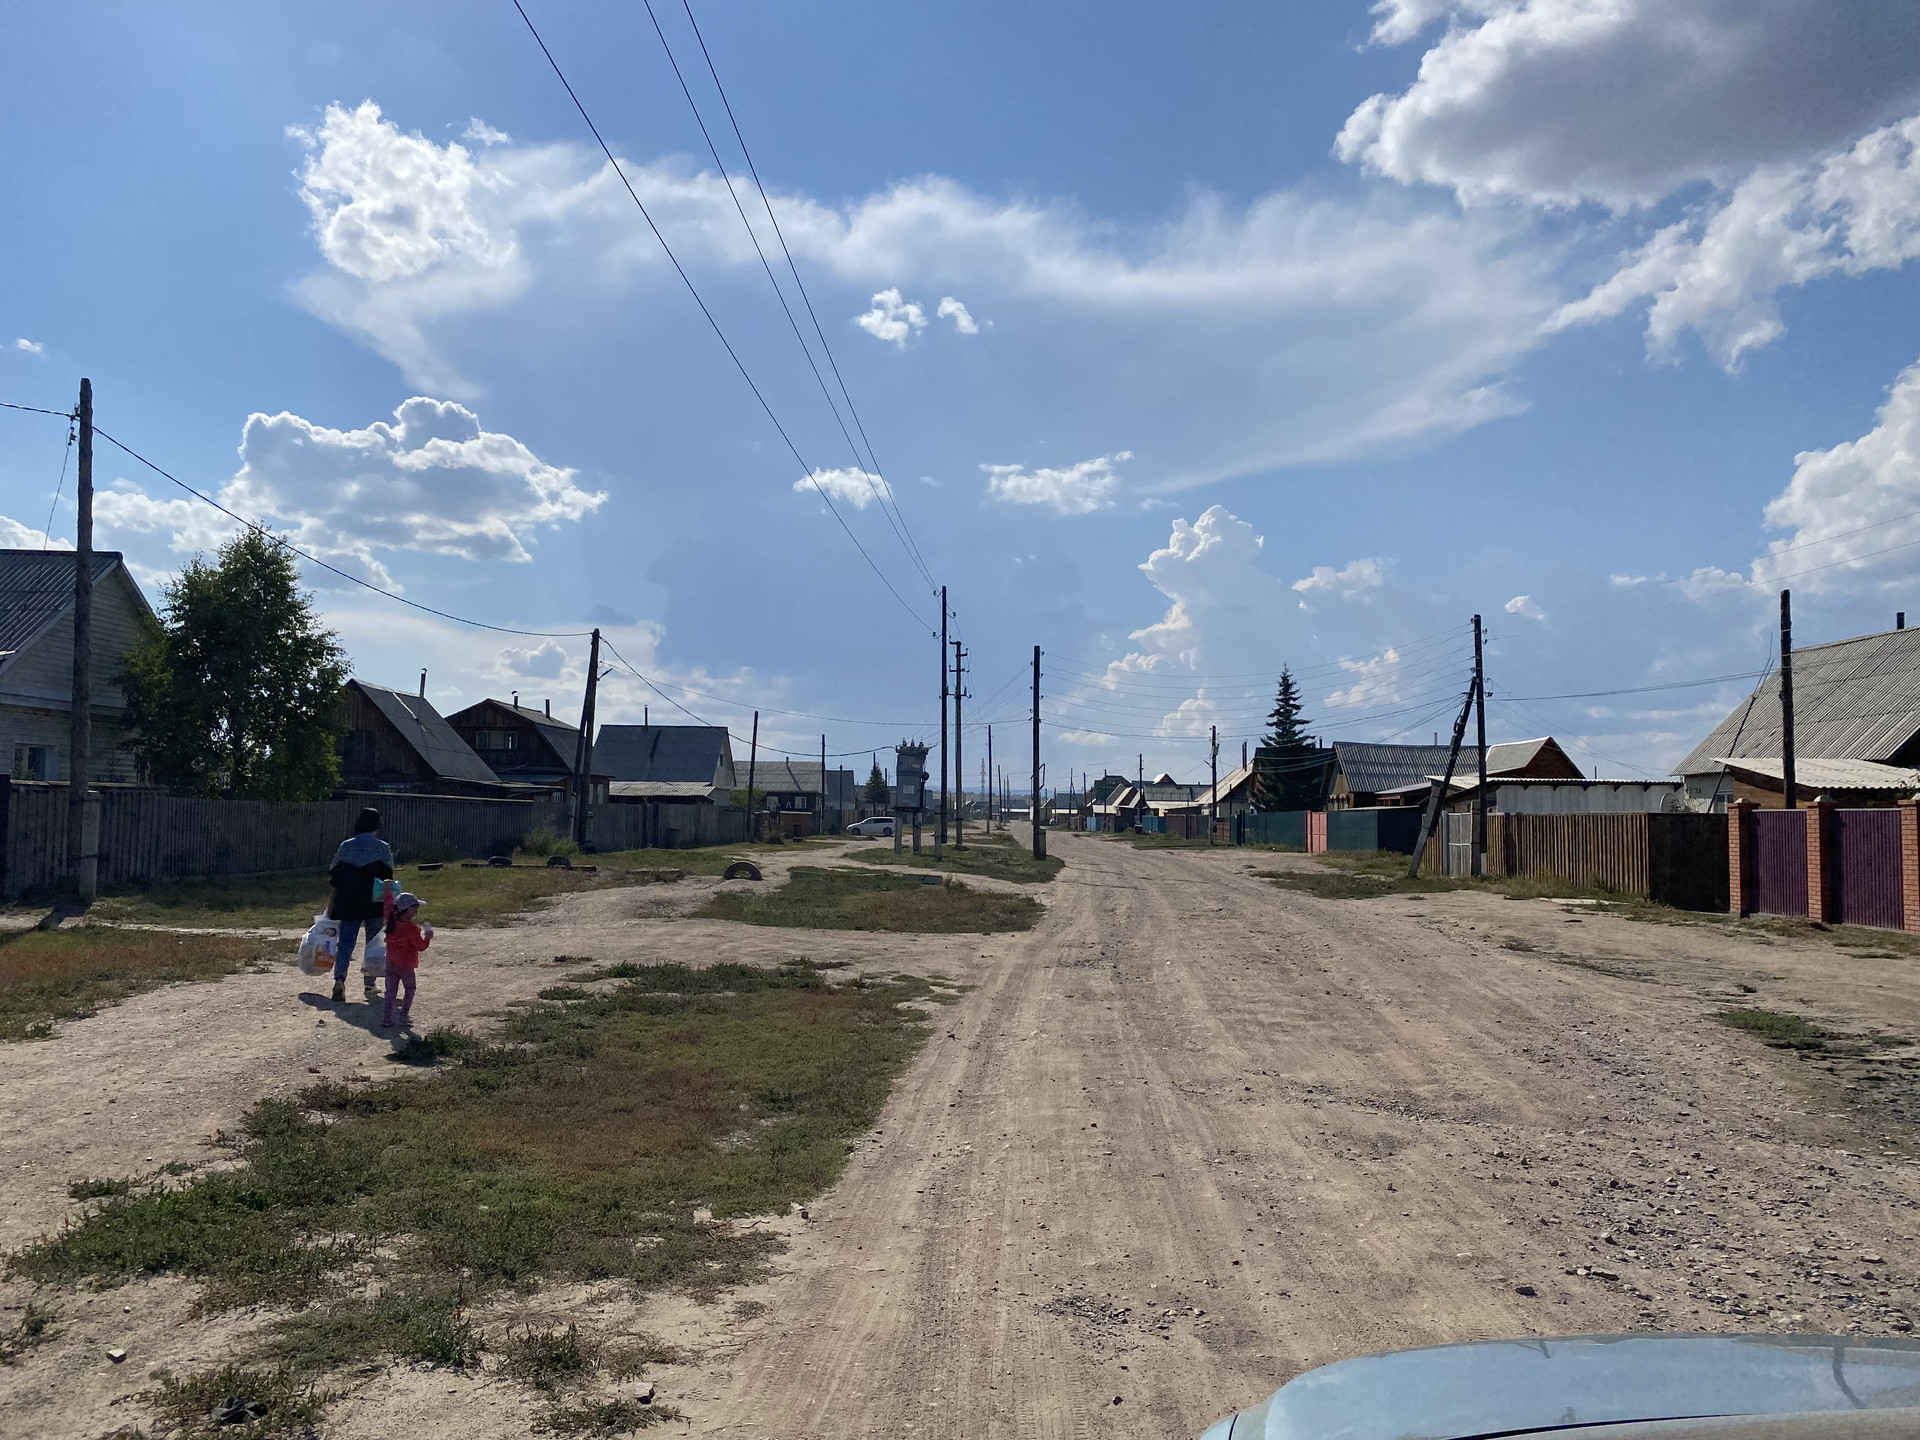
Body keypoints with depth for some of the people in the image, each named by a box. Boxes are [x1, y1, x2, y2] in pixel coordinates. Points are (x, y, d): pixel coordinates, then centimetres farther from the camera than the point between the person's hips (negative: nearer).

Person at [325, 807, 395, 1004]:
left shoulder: (345, 847, 5)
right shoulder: (383, 848, -2)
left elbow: (334, 882, 6)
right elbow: (387, 879, -5)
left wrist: (330, 910, 12)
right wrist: (389, 907, 3)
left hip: (348, 906, 2)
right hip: (374, 906, -2)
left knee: (345, 943, 3)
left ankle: (339, 979, -18)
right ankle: (369, 985, 15)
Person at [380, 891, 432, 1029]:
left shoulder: (392, 923, 0)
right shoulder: (411, 928, -18)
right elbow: (419, 946, -15)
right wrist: (427, 937, 0)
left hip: (390, 964, 5)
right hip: (406, 966, -5)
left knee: (390, 992, 8)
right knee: (410, 990, 13)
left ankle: (388, 1019, 5)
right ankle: (403, 1016, 10)